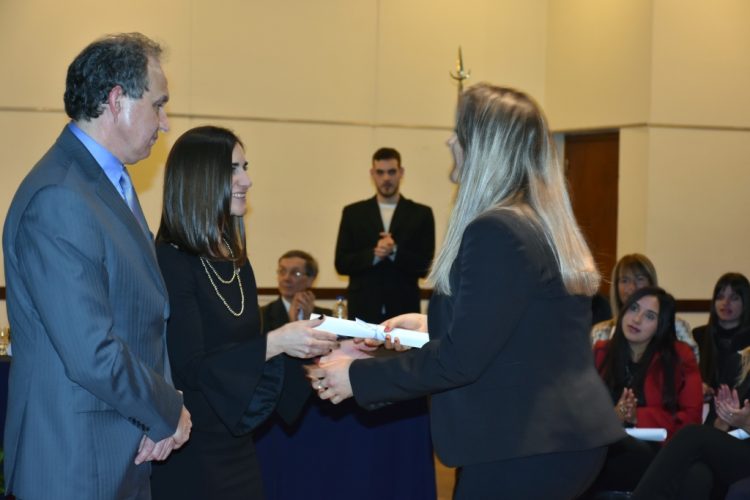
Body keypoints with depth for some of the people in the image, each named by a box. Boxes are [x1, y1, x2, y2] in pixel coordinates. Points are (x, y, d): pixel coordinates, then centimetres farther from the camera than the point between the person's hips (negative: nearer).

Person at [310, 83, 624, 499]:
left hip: (523, 449, -10)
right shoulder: (547, 225, 11)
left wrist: (358, 377, -11)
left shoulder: (496, 232, -18)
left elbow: (460, 359, -20)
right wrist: (434, 324, 26)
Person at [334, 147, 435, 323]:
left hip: (404, 309, 0)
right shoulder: (353, 213, 9)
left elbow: (425, 265, 0)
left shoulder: (421, 214, 6)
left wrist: (395, 252, -16)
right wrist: (373, 254, -14)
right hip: (363, 308, 1)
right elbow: (342, 263, 3)